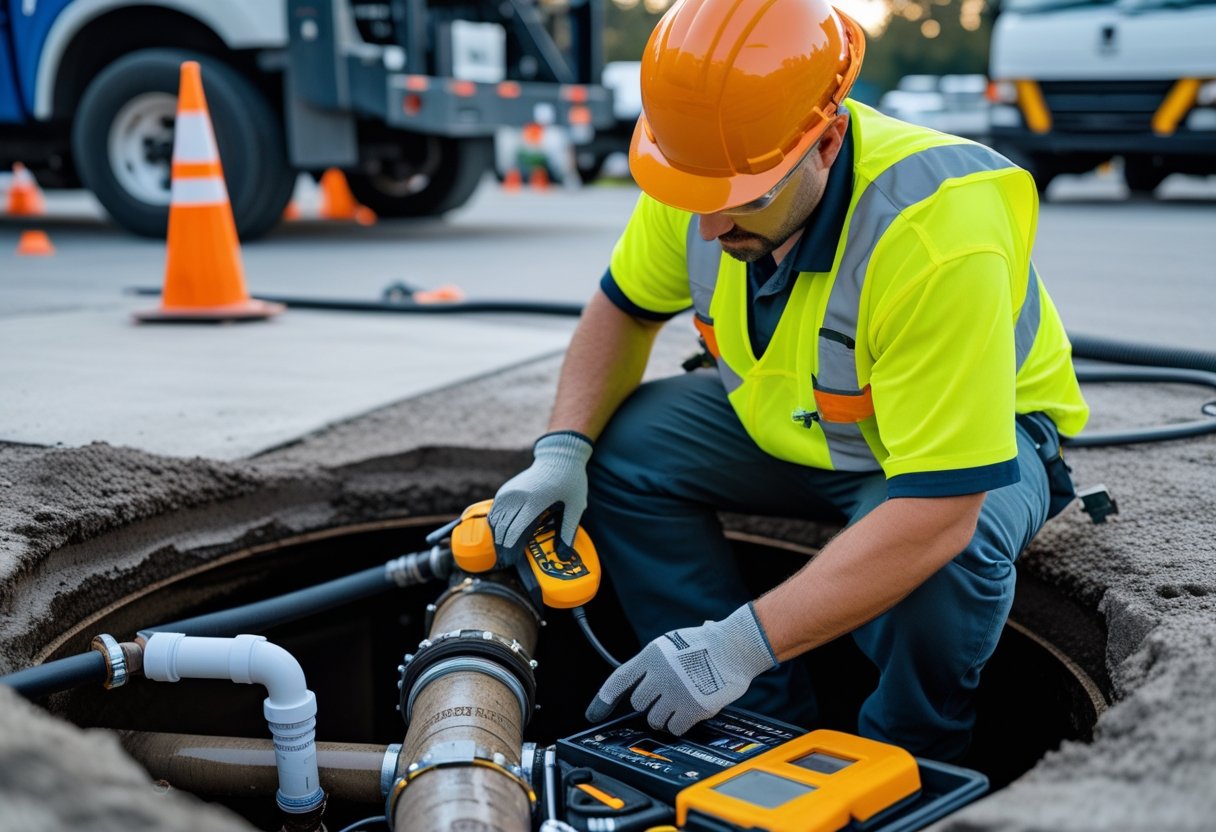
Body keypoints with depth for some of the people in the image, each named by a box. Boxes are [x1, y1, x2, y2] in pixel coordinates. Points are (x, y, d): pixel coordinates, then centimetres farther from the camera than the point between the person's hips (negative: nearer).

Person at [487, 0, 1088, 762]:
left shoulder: (938, 237, -40)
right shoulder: (710, 165, -20)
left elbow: (938, 514, -42)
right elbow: (624, 310, -1)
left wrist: (741, 645, -41)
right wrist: (561, 452, -18)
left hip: (982, 432, -6)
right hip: (791, 416, 6)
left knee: (940, 557, -37)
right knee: (621, 453, -13)